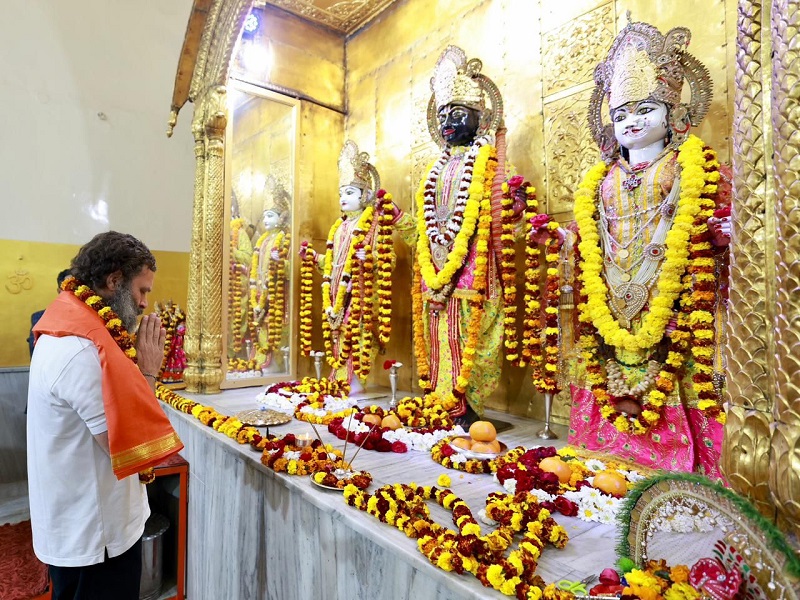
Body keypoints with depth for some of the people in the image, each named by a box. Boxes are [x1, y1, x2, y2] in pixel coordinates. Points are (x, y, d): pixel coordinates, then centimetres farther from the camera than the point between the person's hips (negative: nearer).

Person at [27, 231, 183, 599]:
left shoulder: (66, 328, 4)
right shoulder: (80, 350, -28)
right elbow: (128, 444, -26)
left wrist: (135, 368, -2)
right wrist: (148, 371, -18)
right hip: (94, 531, -9)